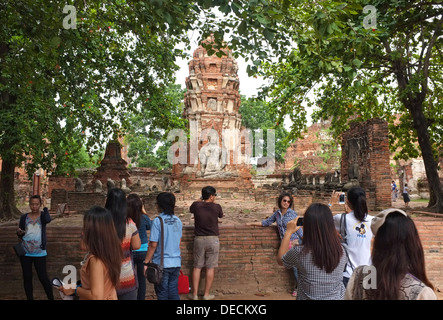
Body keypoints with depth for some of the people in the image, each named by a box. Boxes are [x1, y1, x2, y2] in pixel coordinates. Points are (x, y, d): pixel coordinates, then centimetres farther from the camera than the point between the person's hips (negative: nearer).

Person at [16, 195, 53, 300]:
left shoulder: (43, 215, -4)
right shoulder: (24, 217, 2)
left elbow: (48, 220, -29)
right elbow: (20, 235, 11)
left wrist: (45, 209, -13)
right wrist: (19, 232, -12)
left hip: (39, 253, -3)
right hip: (25, 252, 3)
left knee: (43, 277, 0)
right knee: (27, 277, 12)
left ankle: (51, 298, 14)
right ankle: (29, 298, 27)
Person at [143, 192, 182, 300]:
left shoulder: (157, 221, -14)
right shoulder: (178, 221, 4)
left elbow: (153, 245, -14)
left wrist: (146, 262, -6)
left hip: (162, 263, -5)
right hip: (176, 262, 5)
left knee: (162, 293, 8)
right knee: (174, 292, 14)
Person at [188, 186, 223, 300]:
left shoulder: (196, 205, -4)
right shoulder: (216, 207, -9)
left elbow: (191, 209, 19)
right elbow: (221, 215, 13)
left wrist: (201, 199, 26)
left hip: (199, 239, 2)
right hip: (213, 239, -2)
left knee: (197, 267, 10)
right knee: (210, 267, 6)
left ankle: (194, 294, 15)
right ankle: (207, 294, 12)